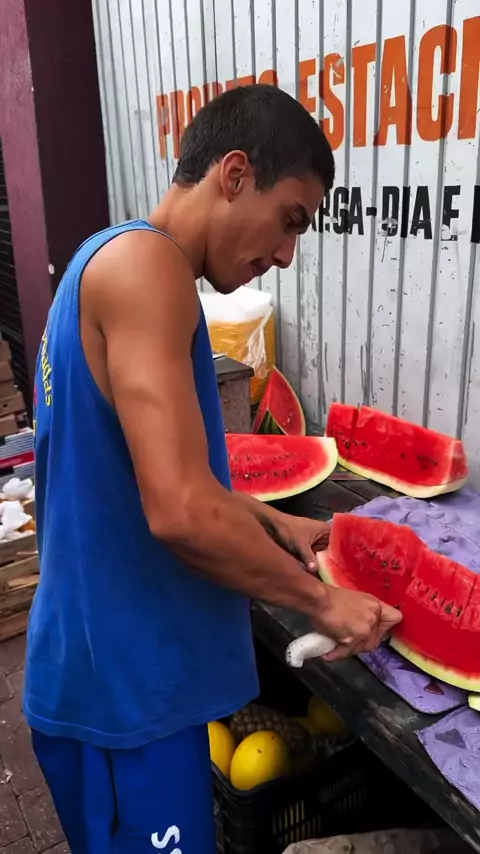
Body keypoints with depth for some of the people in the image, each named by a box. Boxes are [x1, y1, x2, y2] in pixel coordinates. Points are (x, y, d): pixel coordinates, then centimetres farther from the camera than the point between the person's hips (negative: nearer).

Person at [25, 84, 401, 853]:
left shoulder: (114, 263, 10)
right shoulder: (143, 262, -21)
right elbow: (182, 510, -30)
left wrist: (273, 525, 11)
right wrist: (320, 599, -15)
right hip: (125, 687, -9)